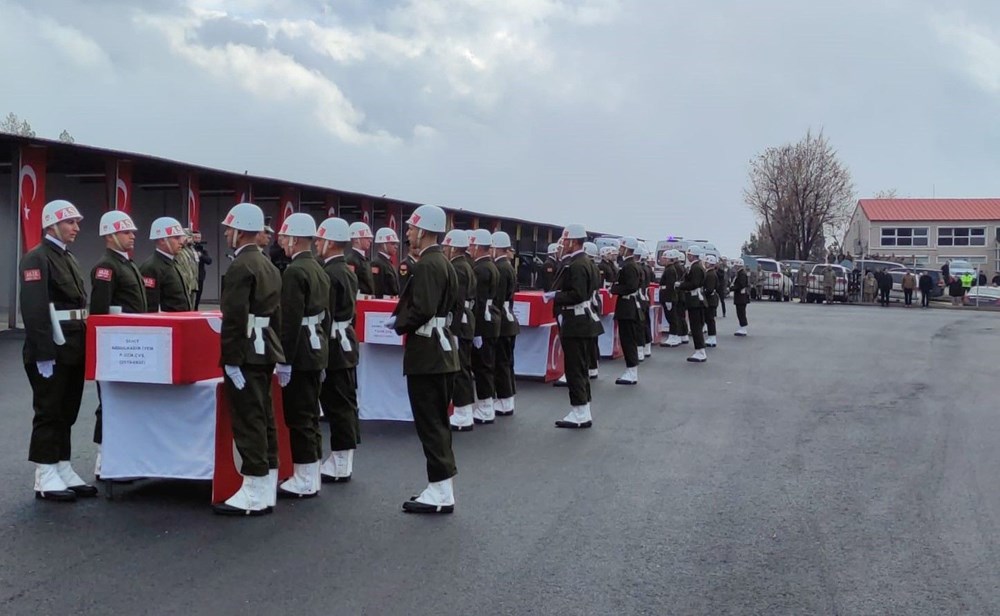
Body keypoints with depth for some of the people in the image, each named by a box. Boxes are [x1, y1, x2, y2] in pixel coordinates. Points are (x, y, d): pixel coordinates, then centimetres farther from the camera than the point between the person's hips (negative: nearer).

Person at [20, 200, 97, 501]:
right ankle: (45, 479, 5)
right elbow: (34, 310, -20)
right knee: (49, 413, -2)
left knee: (67, 414, 13)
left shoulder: (69, 258, 17)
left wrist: (83, 345, 16)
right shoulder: (36, 258, -12)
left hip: (73, 350, 9)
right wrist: (43, 354, -23)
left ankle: (63, 471, 21)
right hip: (51, 351, -9)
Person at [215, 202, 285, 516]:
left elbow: (235, 318, -21)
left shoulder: (240, 267, -15)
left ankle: (253, 496, -2)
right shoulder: (269, 266, 14)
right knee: (264, 418, 12)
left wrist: (230, 359, -18)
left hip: (246, 355, -10)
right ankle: (266, 492, 18)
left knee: (248, 422, -6)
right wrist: (279, 357, 20)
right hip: (265, 351, 10)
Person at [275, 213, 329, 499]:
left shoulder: (294, 271, -16)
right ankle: (310, 476, 22)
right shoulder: (320, 270, 12)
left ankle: (304, 481, 2)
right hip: (317, 350, 10)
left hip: (300, 353, -9)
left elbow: (291, 321, -21)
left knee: (298, 417, -3)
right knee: (309, 415, 14)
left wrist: (284, 361, -18)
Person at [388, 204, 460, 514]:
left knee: (430, 424, -5)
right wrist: (405, 319, 13)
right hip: (443, 352, 10)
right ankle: (441, 488, 21)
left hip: (426, 355, -10)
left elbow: (422, 309, -25)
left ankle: (440, 493, 0)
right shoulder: (444, 263, 14)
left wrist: (399, 323, -8)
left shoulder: (426, 265, -16)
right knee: (438, 422, 14)